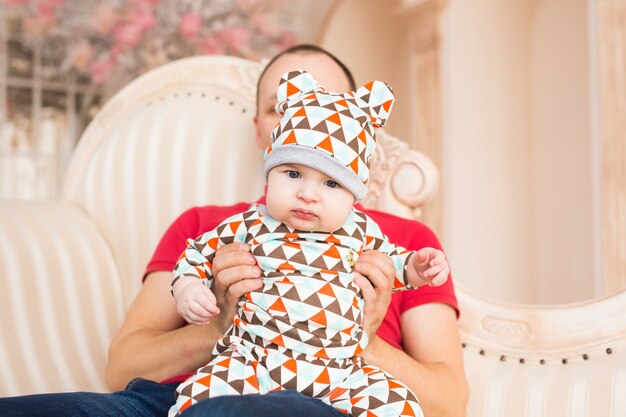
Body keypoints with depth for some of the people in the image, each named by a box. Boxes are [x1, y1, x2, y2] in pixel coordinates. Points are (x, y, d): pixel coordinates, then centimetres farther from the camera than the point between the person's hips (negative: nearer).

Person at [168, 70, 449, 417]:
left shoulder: (359, 230, 10)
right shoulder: (248, 226, 4)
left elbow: (387, 259, 30)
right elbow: (198, 255, 17)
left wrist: (414, 267, 11)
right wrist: (188, 290, 0)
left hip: (340, 374, 3)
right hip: (252, 364, -2)